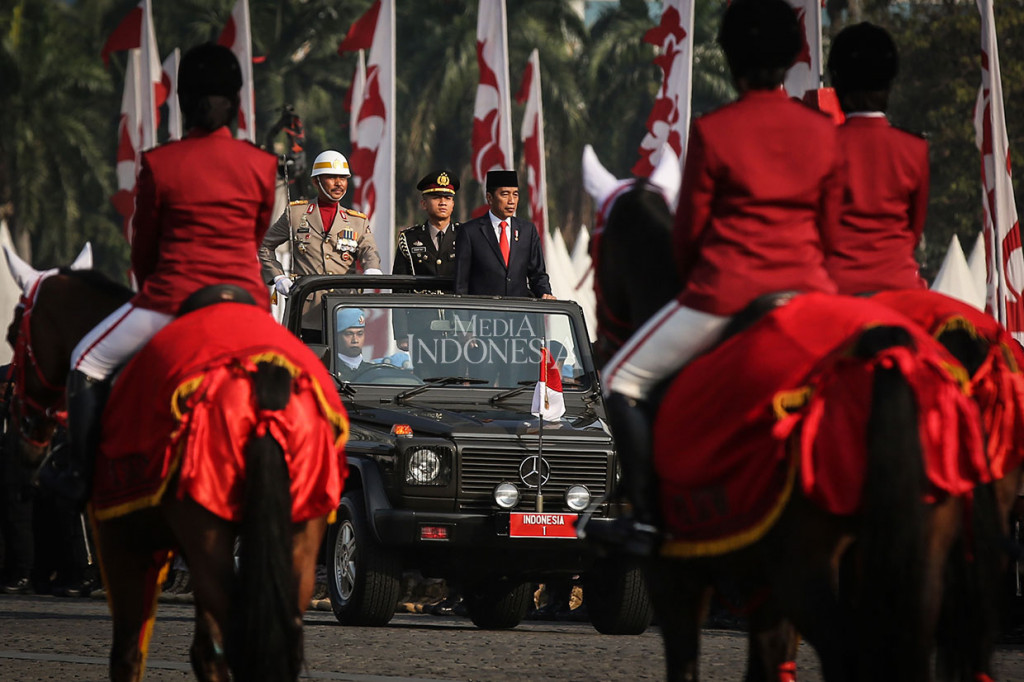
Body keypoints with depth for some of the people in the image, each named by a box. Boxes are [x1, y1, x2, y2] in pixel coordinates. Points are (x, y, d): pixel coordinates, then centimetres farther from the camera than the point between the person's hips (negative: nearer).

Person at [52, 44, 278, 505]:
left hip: (173, 295, -3)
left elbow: (144, 245, 7)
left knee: (88, 362, 12)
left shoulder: (160, 164, -4)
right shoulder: (262, 166, 3)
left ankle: (80, 476, 5)